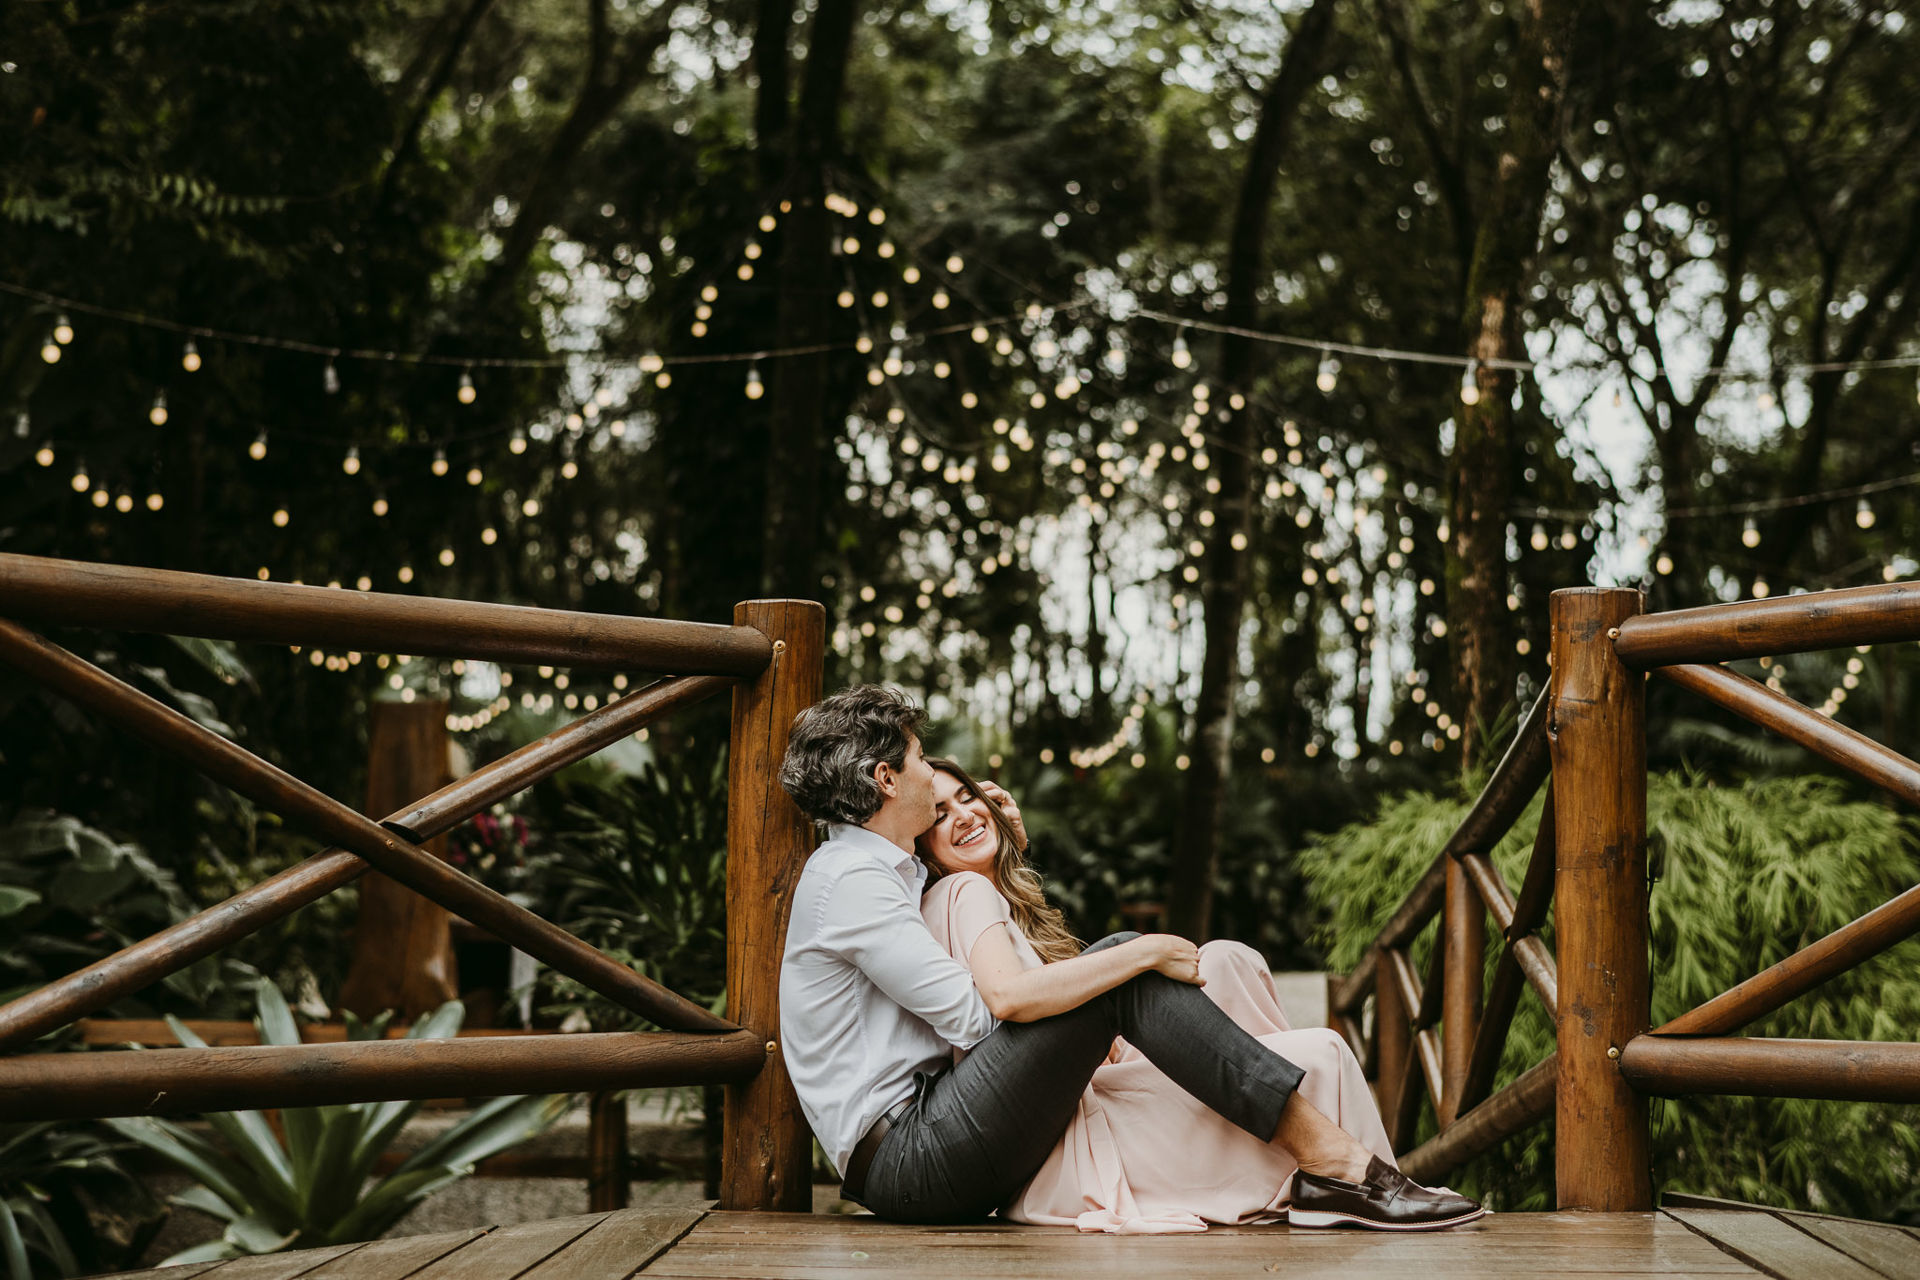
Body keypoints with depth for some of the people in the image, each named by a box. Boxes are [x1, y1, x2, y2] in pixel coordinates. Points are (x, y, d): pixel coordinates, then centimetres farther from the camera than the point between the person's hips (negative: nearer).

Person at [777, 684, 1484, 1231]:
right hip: (903, 1163, -11)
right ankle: (1330, 1159, -18)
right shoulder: (850, 880, -12)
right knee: (1126, 969, -17)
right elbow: (977, 1012, -21)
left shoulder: (879, 871, 21)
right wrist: (1142, 954, -16)